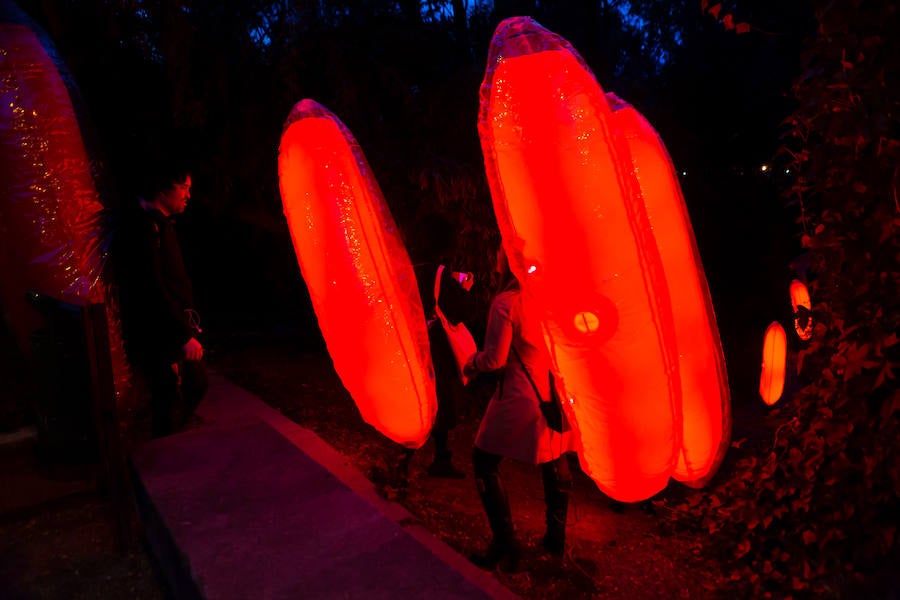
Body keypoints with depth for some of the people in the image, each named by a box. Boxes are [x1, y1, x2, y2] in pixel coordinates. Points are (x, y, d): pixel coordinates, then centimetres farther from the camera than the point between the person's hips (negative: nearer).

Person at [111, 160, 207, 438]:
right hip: (156, 340, -10)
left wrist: (188, 326, 16)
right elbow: (151, 292, -25)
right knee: (171, 404, -1)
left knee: (196, 384, 19)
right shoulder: (139, 226, -19)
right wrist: (184, 336, -23)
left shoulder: (160, 222, 14)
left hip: (175, 333, 10)